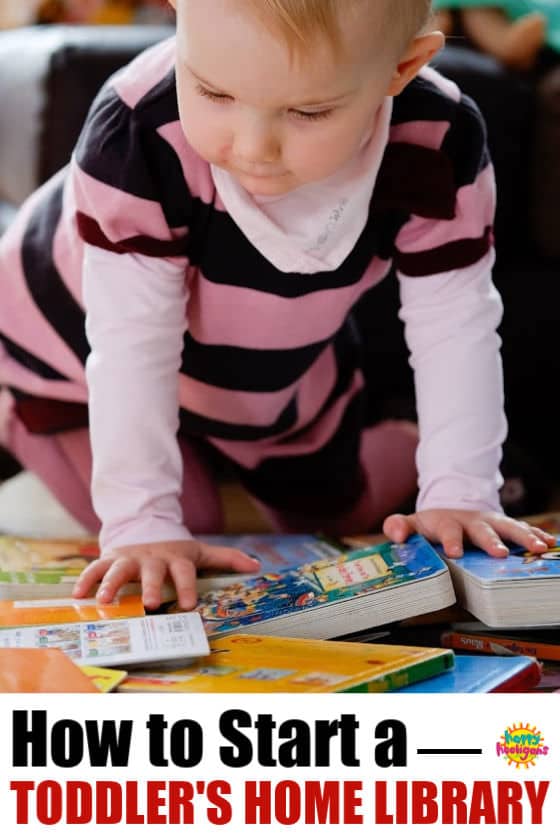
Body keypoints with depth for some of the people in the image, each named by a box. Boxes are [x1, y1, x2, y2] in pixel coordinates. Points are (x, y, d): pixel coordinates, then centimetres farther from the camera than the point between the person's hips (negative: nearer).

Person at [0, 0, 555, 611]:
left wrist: (459, 492, -26)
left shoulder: (439, 146, -31)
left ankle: (408, 443, 48)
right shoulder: (138, 134, -41)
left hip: (280, 372, 3)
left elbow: (453, 328, -22)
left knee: (334, 519, 14)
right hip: (81, 341, -3)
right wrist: (142, 522, -40)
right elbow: (132, 342, -37)